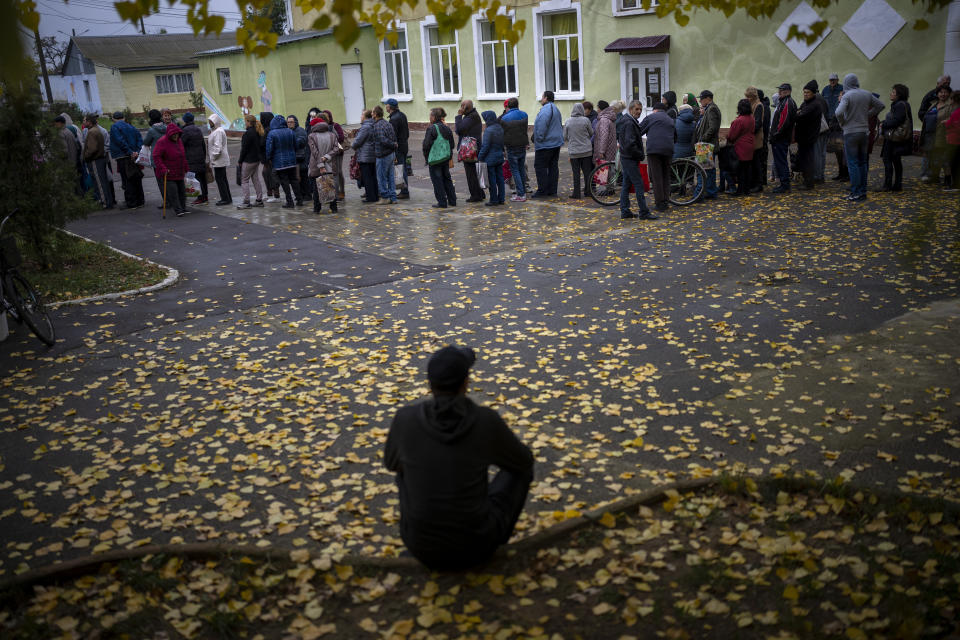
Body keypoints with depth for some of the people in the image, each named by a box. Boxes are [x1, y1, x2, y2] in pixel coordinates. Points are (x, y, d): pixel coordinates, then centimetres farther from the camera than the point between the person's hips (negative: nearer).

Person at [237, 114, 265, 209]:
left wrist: (240, 160, -7)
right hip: (257, 159, 9)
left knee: (244, 180, -1)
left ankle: (246, 202, -1)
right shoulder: (258, 132, 8)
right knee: (256, 179, 13)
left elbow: (244, 149, -16)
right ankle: (259, 200, 16)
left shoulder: (248, 133, -18)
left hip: (248, 161, -9)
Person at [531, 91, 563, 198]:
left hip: (545, 144, -10)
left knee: (540, 167, -5)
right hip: (556, 143, 10)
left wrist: (539, 139, -16)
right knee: (553, 167, 10)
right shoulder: (556, 109, 18)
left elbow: (542, 126, -24)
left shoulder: (545, 109, -16)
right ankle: (552, 190, 14)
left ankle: (542, 191, -5)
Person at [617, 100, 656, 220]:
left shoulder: (627, 121, 15)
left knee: (626, 184, 12)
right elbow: (630, 144, -25)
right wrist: (640, 155, -12)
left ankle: (625, 211, 16)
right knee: (639, 184, -8)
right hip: (630, 158, -11)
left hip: (626, 157, 11)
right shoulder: (629, 123, -18)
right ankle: (644, 212, -6)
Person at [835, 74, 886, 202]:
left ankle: (856, 193, -3)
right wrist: (868, 115, 15)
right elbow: (880, 105, 16)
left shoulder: (847, 96, -13)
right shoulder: (867, 94, 6)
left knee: (852, 163, -2)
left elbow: (839, 112, -25)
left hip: (850, 132, -6)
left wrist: (842, 123, -8)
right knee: (862, 162, 13)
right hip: (864, 131, 6)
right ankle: (863, 191, 18)